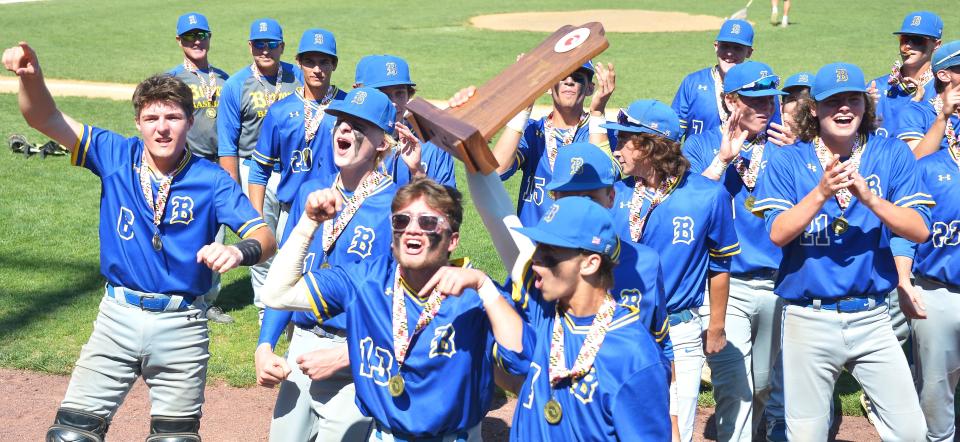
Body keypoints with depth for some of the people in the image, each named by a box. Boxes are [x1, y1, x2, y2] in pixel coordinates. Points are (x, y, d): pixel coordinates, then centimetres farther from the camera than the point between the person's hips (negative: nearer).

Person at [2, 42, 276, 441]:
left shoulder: (211, 180, -8)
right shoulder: (116, 157, -1)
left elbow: (265, 237, -15)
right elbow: (45, 118, -8)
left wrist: (239, 252, -39)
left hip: (182, 326, -1)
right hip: (118, 317, 1)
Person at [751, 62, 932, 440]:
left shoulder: (892, 154, 2)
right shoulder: (788, 162, 0)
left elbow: (920, 231, -7)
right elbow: (778, 234, -11)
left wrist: (869, 197, -22)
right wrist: (821, 193, -24)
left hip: (871, 318, 1)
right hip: (808, 320, -1)